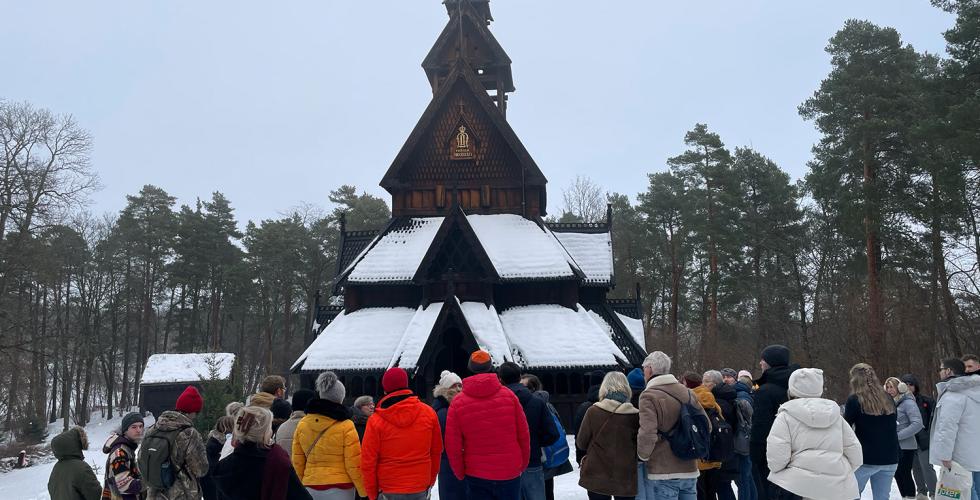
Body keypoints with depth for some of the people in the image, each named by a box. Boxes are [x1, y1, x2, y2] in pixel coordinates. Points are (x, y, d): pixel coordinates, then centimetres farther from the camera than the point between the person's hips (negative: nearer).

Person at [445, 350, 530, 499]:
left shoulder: (458, 403, -7)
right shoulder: (509, 395, -4)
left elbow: (452, 445, -4)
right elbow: (523, 435, 1)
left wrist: (460, 473, 11)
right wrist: (523, 465, 15)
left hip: (476, 476, -1)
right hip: (510, 473, 1)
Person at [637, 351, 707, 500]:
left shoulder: (649, 396, -14)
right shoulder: (687, 392, 7)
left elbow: (647, 434, -22)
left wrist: (642, 456, -5)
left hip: (661, 472, -6)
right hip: (690, 470, 6)